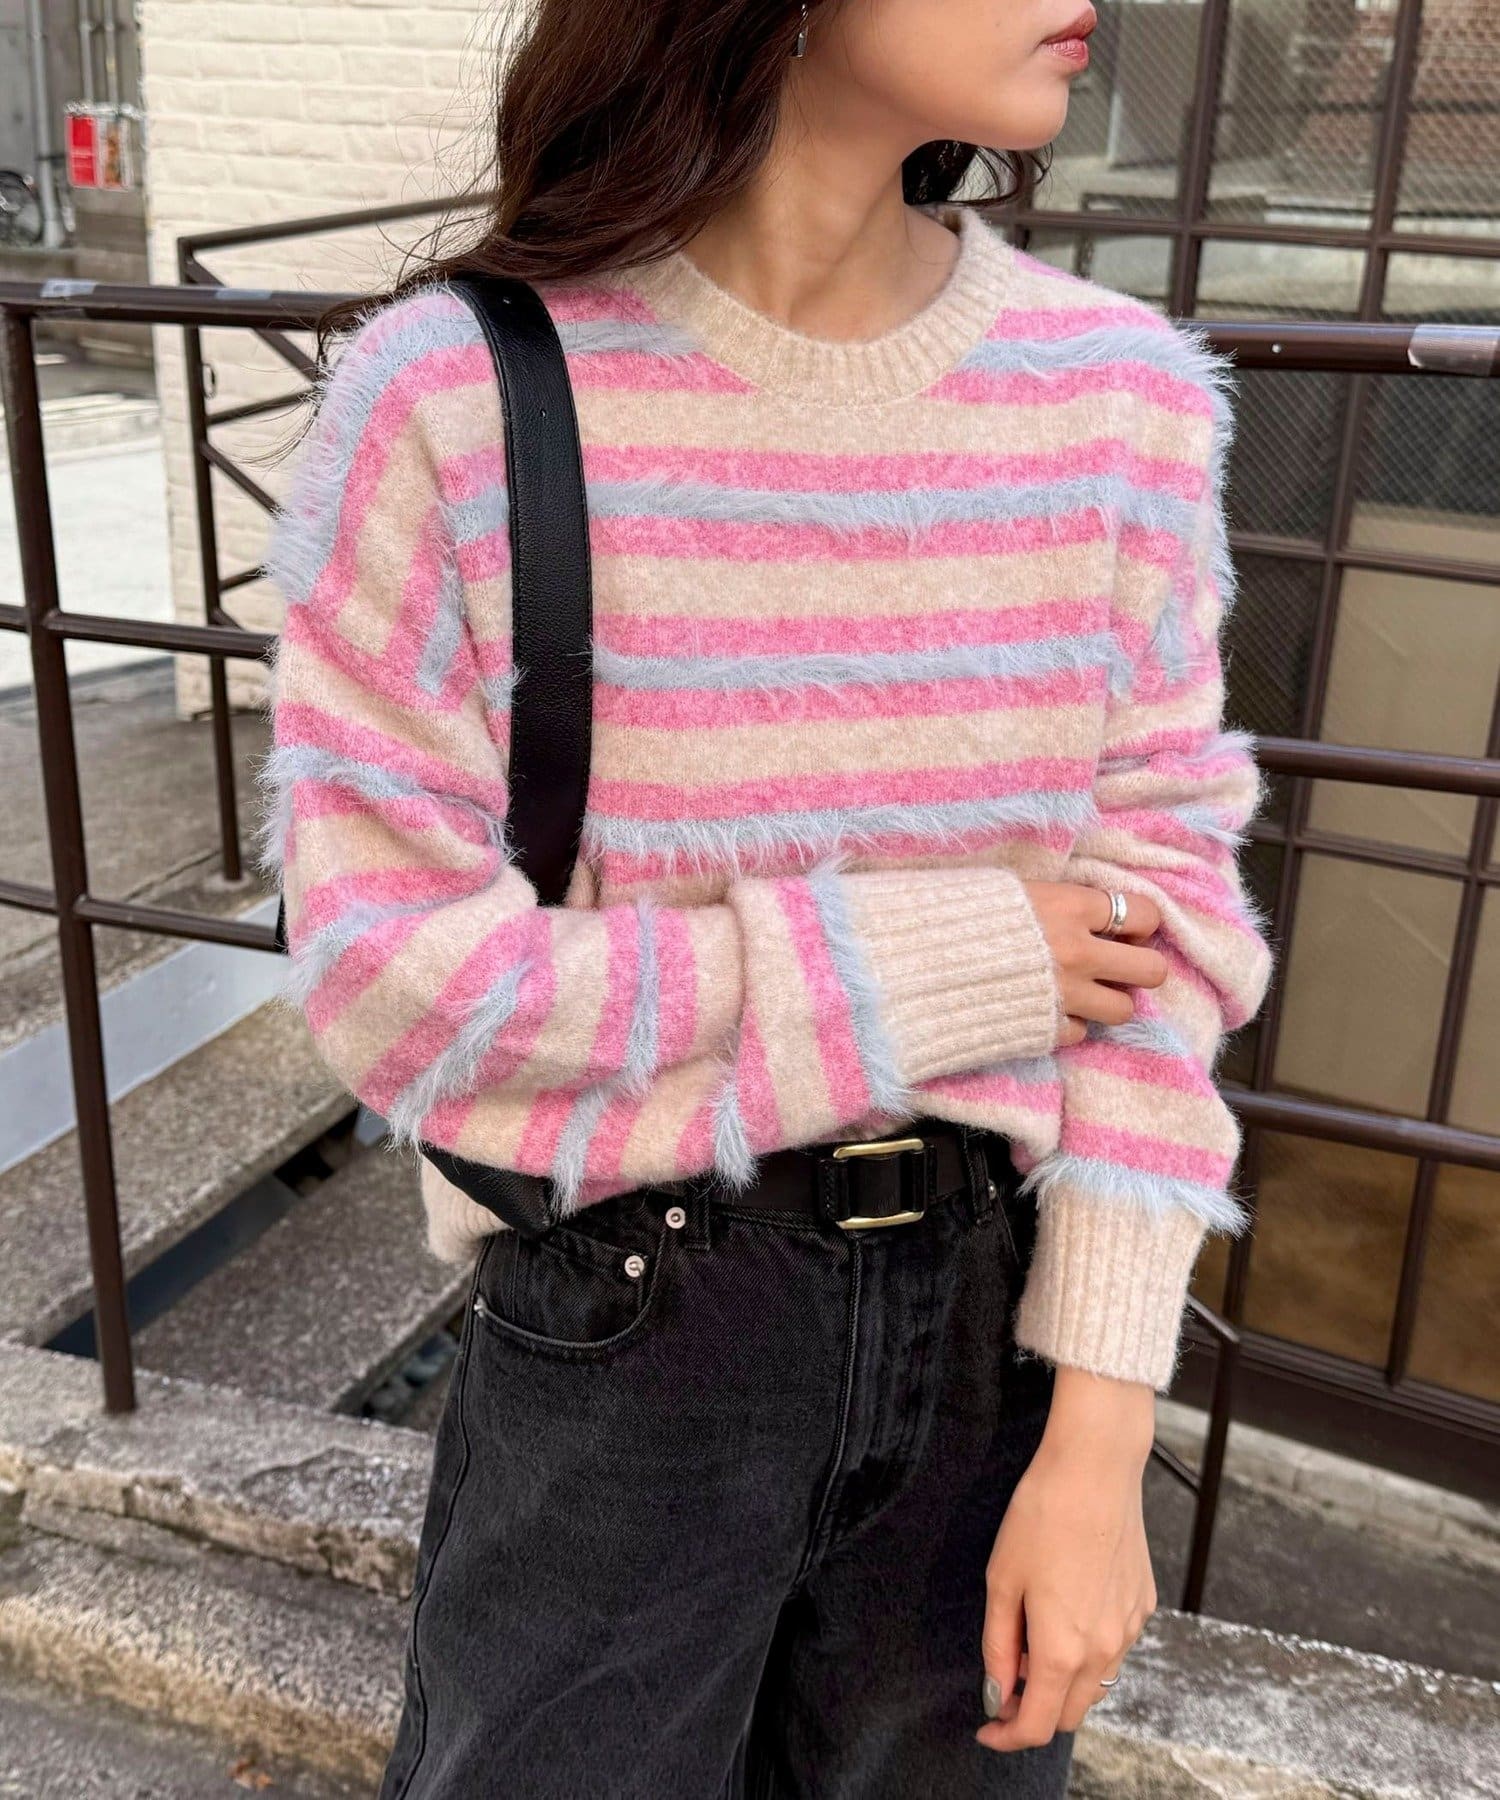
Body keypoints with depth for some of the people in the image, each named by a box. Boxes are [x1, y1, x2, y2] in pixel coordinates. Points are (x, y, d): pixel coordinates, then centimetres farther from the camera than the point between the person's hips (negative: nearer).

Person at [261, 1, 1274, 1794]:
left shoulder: (1124, 397, -8)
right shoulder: (457, 401, -16)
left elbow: (1160, 932, -4)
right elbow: (382, 965, -13)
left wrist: (1098, 1438, -6)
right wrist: (911, 970, -16)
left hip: (997, 1299, 3)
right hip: (623, 1315, -2)